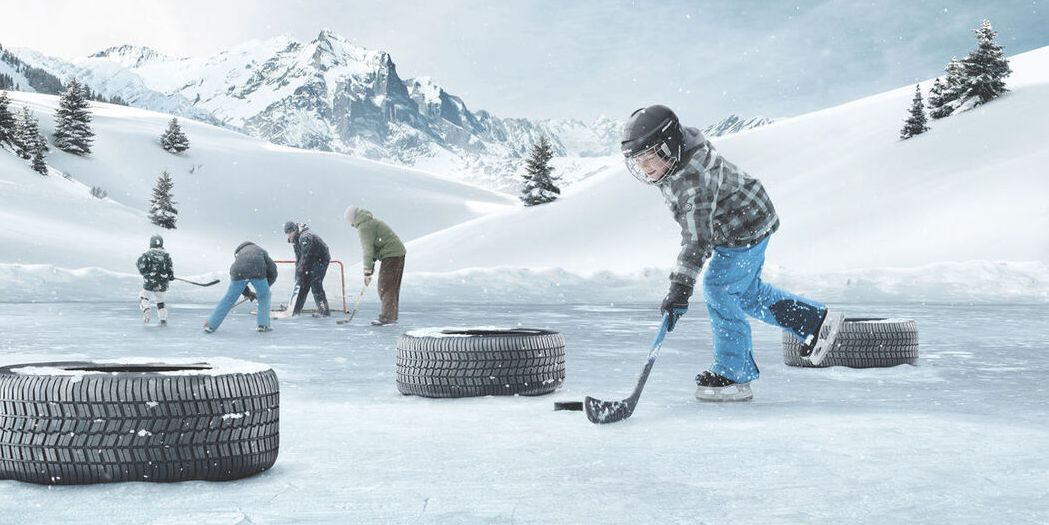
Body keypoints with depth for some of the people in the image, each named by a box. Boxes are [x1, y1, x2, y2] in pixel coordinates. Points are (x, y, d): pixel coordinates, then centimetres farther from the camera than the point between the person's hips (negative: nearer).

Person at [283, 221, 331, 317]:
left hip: (321, 259, -9)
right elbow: (298, 257, 8)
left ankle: (325, 311, -12)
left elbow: (305, 256, -29)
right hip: (311, 261, 9)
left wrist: (299, 271, -27)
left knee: (315, 284, -15)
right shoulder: (296, 239, 5)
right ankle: (295, 310, 12)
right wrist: (297, 273, 0)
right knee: (302, 284, 7)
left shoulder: (305, 237, -26)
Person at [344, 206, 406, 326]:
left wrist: (367, 272, -14)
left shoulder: (364, 227, -11)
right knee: (392, 287, 14)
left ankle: (387, 317, -11)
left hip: (391, 255, -10)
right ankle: (392, 317, 20)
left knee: (385, 288, -8)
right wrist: (371, 267, 24)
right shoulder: (372, 222, 21)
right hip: (398, 253, 10)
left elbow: (368, 250, -16)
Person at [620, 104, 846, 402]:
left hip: (746, 229, -11)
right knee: (747, 291, 19)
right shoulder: (675, 161, -4)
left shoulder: (693, 177, -35)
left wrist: (680, 288, -43)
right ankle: (817, 322, 34)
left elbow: (697, 238, -39)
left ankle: (733, 375, -3)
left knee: (719, 290, -12)